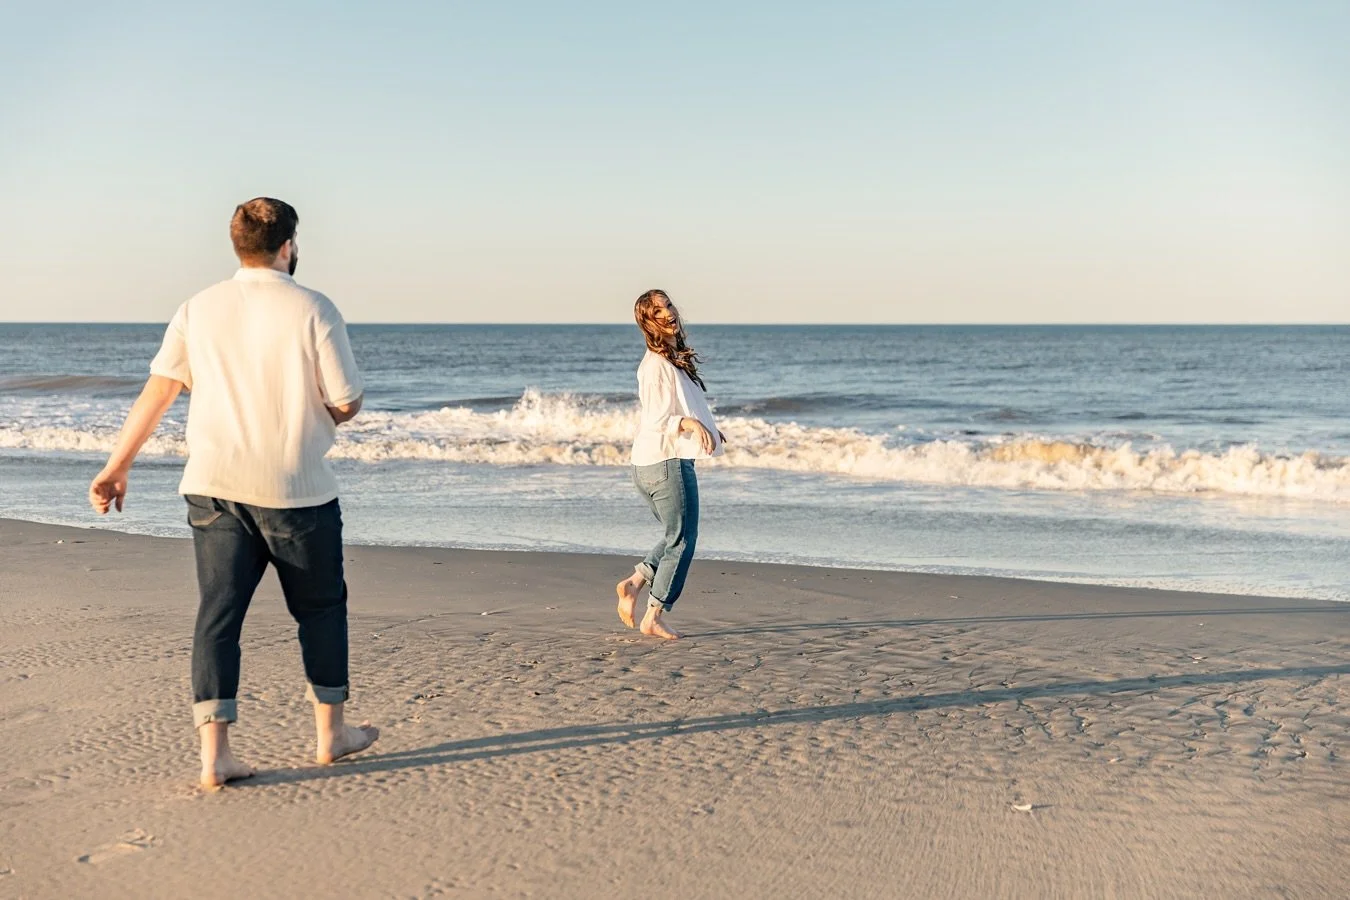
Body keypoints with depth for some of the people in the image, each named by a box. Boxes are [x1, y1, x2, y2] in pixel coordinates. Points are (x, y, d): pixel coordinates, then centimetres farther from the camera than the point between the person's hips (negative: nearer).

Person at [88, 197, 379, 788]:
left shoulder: (198, 310, 5)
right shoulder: (313, 310, -8)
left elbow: (156, 393, 4)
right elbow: (346, 404, -7)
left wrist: (118, 466, 10)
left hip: (214, 487, 3)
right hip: (296, 490, -3)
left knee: (218, 612, 5)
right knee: (320, 608, 14)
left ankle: (214, 754, 0)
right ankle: (330, 732, 26)